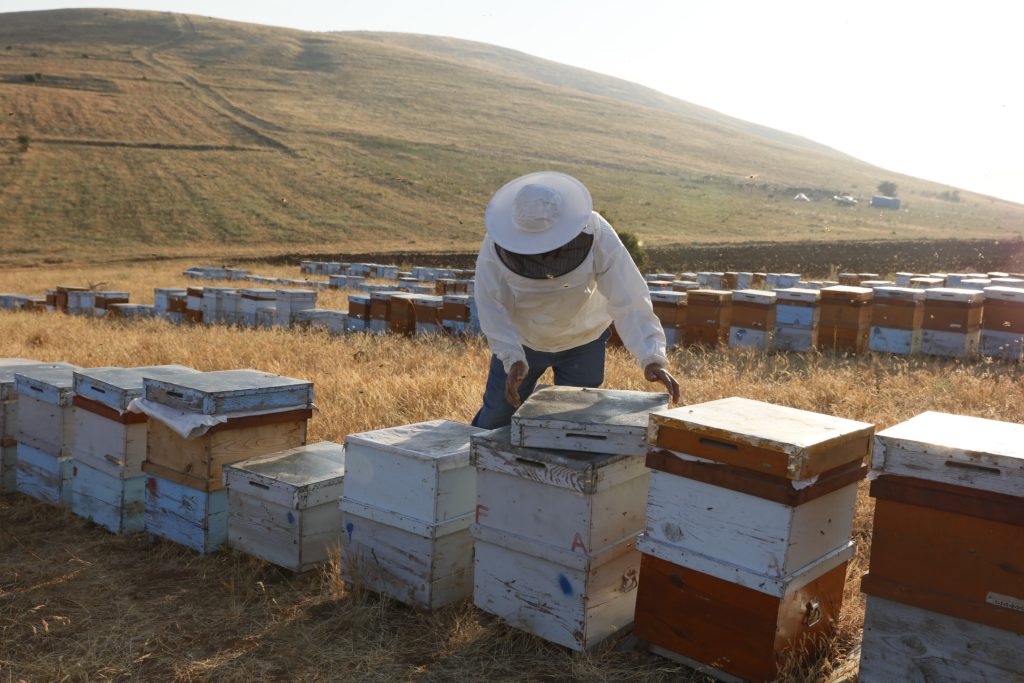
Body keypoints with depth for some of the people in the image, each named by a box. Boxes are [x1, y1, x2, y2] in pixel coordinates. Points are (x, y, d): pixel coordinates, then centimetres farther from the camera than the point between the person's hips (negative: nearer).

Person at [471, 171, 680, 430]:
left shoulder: (597, 236, -31)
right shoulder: (496, 245, -28)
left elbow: (629, 301, -33)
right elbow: (492, 308, -23)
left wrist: (652, 357, -43)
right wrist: (512, 358, -35)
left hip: (582, 343, -1)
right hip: (521, 340, 1)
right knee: (497, 414, 14)